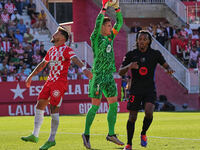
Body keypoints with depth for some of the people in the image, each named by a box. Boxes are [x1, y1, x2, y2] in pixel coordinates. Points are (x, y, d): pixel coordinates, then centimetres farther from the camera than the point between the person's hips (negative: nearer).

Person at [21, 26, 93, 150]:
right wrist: (30, 77, 35)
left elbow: (75, 59, -26)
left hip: (60, 83, -8)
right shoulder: (52, 50, 18)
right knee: (40, 105, 4)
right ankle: (35, 136, 10)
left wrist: (84, 69, -46)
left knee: (54, 109, -9)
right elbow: (42, 64, 30)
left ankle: (52, 140, -1)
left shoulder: (66, 50, -8)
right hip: (50, 81, 8)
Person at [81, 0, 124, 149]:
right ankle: (86, 134, 4)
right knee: (96, 106, -6)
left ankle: (111, 134, 13)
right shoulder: (96, 38, -7)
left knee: (114, 104, 5)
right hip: (98, 75, -7)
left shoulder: (110, 37, 12)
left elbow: (120, 23, 12)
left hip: (109, 75, 7)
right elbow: (98, 23, -24)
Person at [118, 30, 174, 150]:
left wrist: (169, 69, -10)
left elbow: (165, 65, 14)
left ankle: (143, 134, 6)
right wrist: (129, 66, -22)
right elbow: (121, 72, -1)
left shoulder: (155, 54, 1)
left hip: (150, 90, 0)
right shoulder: (131, 55, 0)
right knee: (132, 117, -1)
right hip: (135, 90, 0)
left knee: (149, 112, -23)